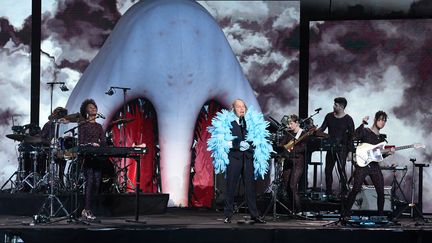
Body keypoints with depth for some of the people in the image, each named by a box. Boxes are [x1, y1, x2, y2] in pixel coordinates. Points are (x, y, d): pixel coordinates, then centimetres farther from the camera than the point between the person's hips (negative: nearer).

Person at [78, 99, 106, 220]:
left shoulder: (99, 126, 20)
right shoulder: (83, 125, 3)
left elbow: (103, 142, 16)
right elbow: (81, 143, -5)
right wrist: (91, 144, -21)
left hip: (98, 157, 6)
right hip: (87, 157, -6)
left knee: (97, 183, -2)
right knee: (90, 182, -15)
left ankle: (88, 209, 2)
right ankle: (87, 210, -15)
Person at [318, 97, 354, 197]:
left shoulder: (348, 119, -6)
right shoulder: (329, 116, 6)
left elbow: (351, 135, -5)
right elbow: (322, 128, 10)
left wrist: (350, 150, -9)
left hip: (342, 148, -5)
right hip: (330, 147, 5)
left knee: (341, 169, -9)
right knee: (328, 170, 6)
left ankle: (344, 192, 0)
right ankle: (328, 192, 16)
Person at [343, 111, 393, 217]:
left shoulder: (381, 137, 20)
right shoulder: (365, 131, 1)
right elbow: (356, 135, -23)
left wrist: (387, 153, 1)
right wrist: (363, 123, -28)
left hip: (375, 165, 6)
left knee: (381, 191, 1)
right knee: (356, 189, -10)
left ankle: (381, 214, 15)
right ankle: (346, 213, -3)